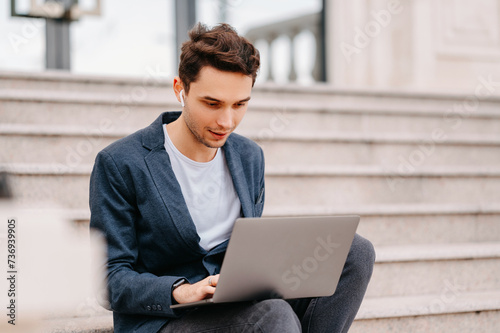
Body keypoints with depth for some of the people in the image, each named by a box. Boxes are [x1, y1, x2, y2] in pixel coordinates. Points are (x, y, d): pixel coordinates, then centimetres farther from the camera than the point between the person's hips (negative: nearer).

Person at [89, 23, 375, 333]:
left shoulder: (250, 156, 11)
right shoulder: (119, 164, -9)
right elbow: (114, 282, -10)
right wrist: (182, 291, -29)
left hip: (239, 305, 7)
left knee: (356, 250, -11)